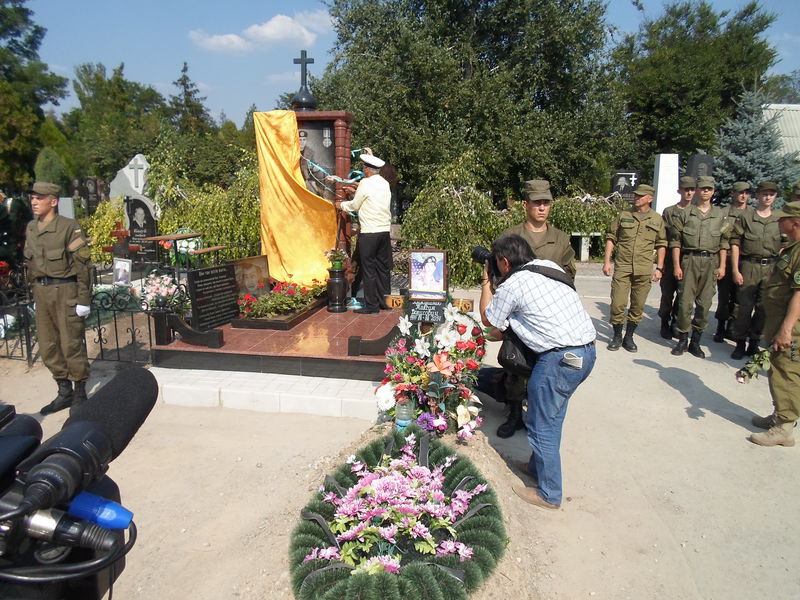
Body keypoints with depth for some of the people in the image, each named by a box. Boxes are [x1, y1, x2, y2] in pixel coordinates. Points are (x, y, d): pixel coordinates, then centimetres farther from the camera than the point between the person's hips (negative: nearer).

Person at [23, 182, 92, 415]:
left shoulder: (69, 227, -10)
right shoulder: (30, 228, 11)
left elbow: (83, 264, -11)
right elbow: (29, 262, 19)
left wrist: (84, 299, -14)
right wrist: (34, 292, 16)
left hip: (65, 291, -7)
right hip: (41, 291, 7)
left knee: (71, 345, -1)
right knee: (48, 347, 11)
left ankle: (80, 394, 13)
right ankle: (64, 392, 25)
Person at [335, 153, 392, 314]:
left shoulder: (365, 183, -8)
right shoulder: (385, 184, 12)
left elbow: (355, 205, 2)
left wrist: (341, 205, 20)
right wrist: (356, 192, 33)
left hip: (369, 233, -7)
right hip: (385, 230, 7)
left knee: (369, 269, 0)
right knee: (383, 267, 12)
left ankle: (371, 305, 4)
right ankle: (385, 302, 19)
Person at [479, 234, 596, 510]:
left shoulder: (511, 285, -10)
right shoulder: (551, 266, 11)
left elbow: (488, 319, 8)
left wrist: (486, 283, 18)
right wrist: (504, 328, 31)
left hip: (560, 359, -8)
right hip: (587, 350, 9)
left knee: (541, 426, 6)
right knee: (550, 418, 23)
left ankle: (549, 494, 18)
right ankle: (538, 466, 40)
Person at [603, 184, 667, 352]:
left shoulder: (657, 220, 6)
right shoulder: (623, 216, 5)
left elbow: (661, 245, 10)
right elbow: (611, 238, 7)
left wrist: (659, 268, 4)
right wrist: (606, 261, 0)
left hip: (644, 270, 1)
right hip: (622, 268, -1)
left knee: (638, 306, 7)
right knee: (617, 304, -2)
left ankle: (629, 337, 21)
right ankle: (617, 336, 15)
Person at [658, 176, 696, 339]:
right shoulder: (669, 212, 3)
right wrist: (661, 262, -9)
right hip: (671, 259, -2)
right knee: (668, 294, 3)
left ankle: (675, 323, 21)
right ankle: (665, 324, 16)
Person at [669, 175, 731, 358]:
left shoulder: (720, 215, 10)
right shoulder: (685, 214, 3)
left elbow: (724, 243, 10)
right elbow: (675, 241, 1)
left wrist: (722, 266, 2)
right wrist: (676, 266, -5)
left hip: (711, 262, 2)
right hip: (689, 260, -2)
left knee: (704, 304, 5)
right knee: (685, 302, -3)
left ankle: (696, 341, 15)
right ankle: (682, 340, 9)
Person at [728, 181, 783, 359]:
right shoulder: (745, 217, 2)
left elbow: (784, 246, 13)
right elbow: (735, 244, -2)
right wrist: (735, 270, -8)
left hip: (771, 268, 3)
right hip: (749, 266, -3)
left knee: (764, 308, 7)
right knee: (744, 306, -1)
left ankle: (754, 341, 19)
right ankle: (740, 343, 9)